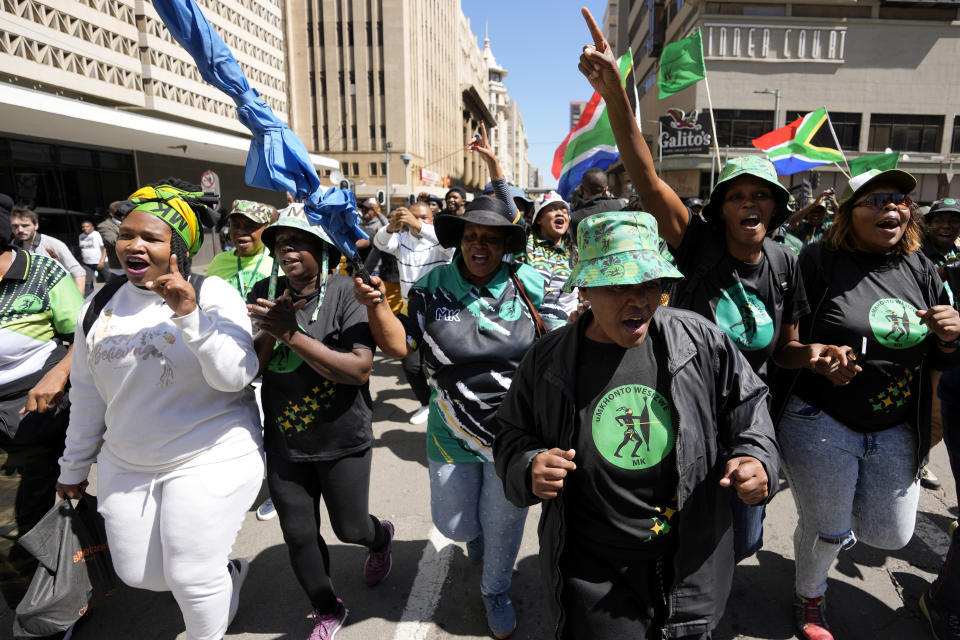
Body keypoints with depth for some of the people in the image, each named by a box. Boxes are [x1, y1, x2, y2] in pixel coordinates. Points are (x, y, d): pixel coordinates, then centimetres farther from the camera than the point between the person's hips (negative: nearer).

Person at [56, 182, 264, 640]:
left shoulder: (212, 294, -12)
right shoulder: (99, 308, 3)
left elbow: (234, 376, -22)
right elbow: (87, 396, 13)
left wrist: (189, 316, -31)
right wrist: (74, 467, 20)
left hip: (209, 459, -5)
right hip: (125, 464, 6)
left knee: (192, 579, 0)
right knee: (137, 574, 13)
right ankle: (228, 571, 41)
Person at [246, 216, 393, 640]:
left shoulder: (345, 293, -15)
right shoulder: (264, 295, -1)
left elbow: (360, 369, -23)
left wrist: (293, 335, -27)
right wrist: (270, 330, -22)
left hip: (342, 439, -3)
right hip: (284, 441, 4)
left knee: (350, 529, 12)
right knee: (298, 536, 12)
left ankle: (381, 537, 50)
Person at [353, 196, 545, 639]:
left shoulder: (528, 285, -9)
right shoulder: (433, 287, -8)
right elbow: (400, 346, -9)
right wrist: (376, 305, -22)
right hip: (452, 432, 1)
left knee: (503, 523, 17)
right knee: (454, 524, 16)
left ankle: (496, 591, 49)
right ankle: (478, 534, 57)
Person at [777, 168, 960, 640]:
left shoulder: (920, 270, 4)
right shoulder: (818, 262, -12)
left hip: (896, 432, 5)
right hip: (821, 424, -5)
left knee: (892, 535, 15)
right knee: (825, 530, 11)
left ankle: (835, 502, 48)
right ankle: (809, 602, 41)